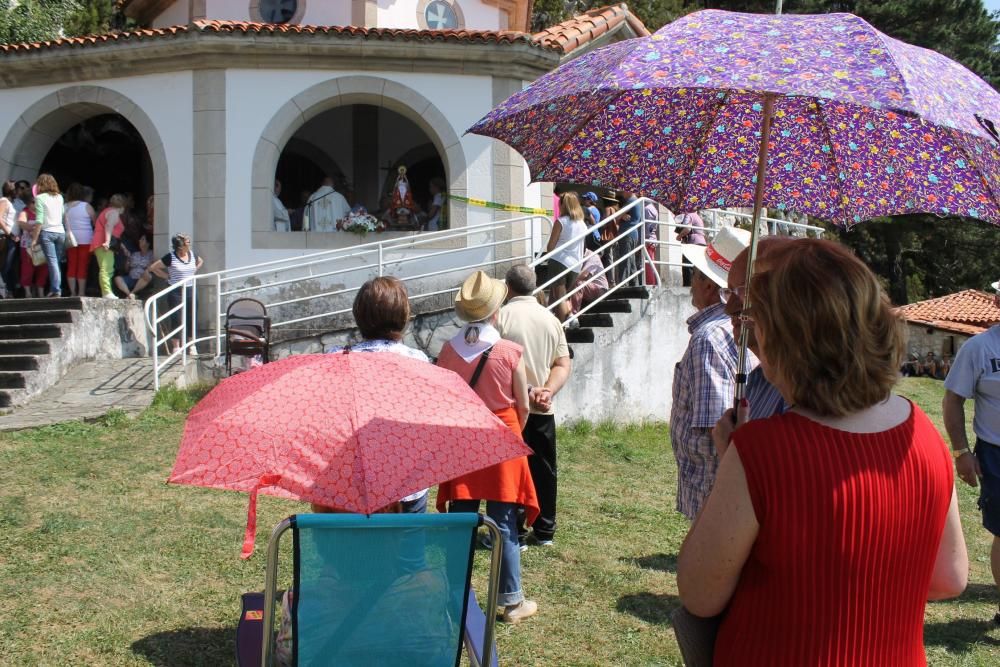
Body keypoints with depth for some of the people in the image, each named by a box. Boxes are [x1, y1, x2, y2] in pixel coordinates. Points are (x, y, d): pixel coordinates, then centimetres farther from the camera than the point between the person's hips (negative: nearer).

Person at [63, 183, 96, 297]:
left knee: (71, 266, 6)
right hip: (85, 240, -3)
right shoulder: (87, 206, -4)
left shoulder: (65, 207, 7)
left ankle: (72, 292, 4)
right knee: (83, 266, -1)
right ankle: (81, 293, -2)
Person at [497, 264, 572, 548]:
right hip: (543, 409, 4)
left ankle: (515, 533, 5)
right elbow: (563, 365, 3)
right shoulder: (551, 319, 7)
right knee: (543, 470, 13)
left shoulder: (501, 317, -9)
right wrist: (547, 391, -7)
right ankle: (545, 531, 21)